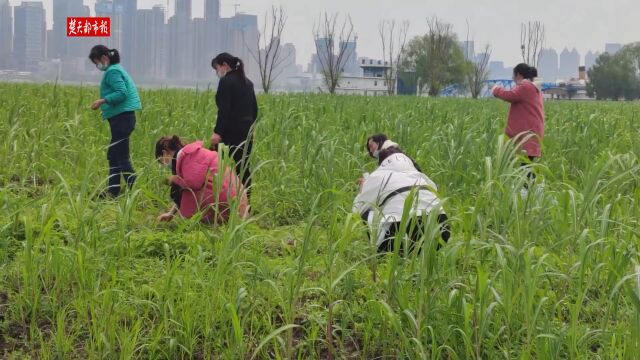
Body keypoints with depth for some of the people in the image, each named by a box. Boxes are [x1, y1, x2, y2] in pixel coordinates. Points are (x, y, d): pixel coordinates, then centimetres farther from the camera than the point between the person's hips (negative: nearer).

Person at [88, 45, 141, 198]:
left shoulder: (112, 72, -11)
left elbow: (122, 93, -22)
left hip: (121, 119, -11)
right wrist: (104, 103, 13)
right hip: (122, 118, 11)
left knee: (121, 157, -10)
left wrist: (103, 100, -22)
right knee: (113, 155, 15)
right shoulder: (116, 69, 18)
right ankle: (113, 191, 21)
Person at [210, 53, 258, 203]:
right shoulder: (247, 82, 15)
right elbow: (254, 108, 18)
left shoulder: (226, 82, -9)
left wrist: (218, 132, -19)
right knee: (244, 169, 10)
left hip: (232, 133, -8)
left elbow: (224, 110, -17)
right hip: (246, 133, 8)